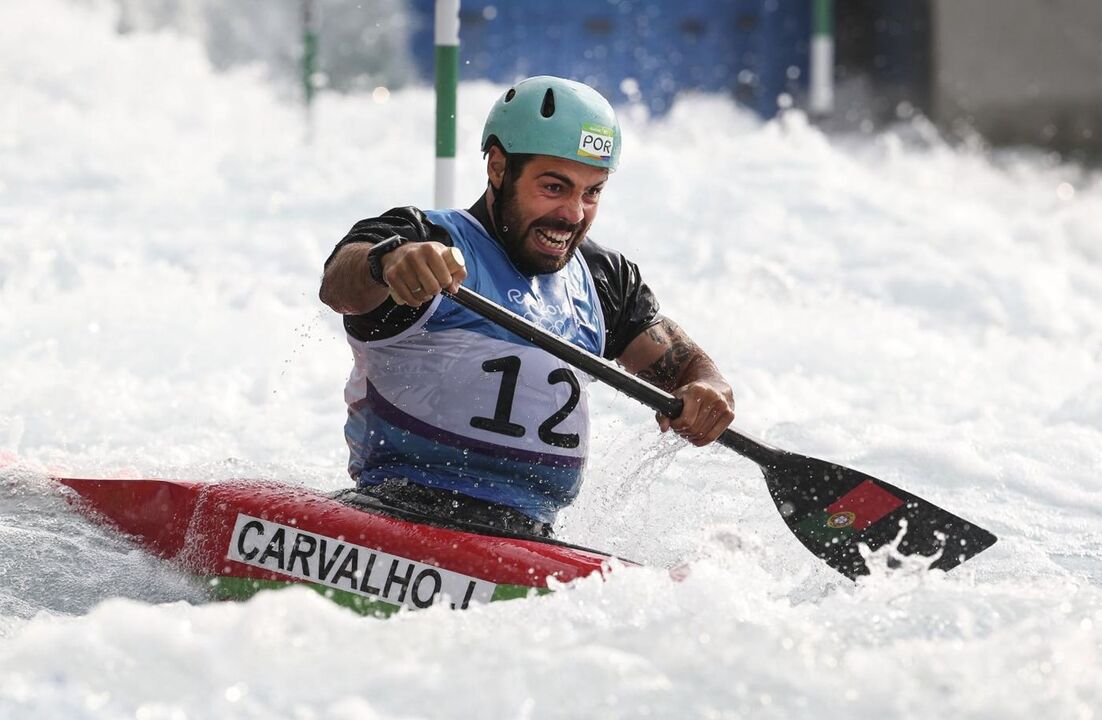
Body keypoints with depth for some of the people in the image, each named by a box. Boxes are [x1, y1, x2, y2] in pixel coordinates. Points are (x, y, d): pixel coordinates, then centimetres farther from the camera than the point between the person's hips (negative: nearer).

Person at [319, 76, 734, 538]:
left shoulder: (604, 281, 21)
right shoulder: (427, 241, 1)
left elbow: (685, 366, 20)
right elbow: (340, 284, -19)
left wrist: (707, 391, -6)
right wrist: (387, 261, -45)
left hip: (530, 540, 6)